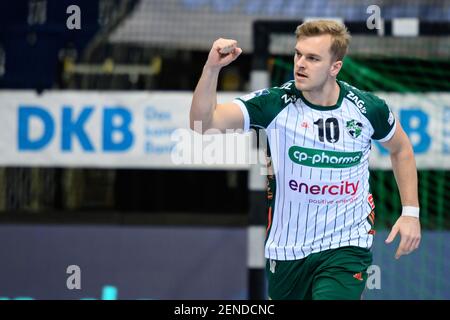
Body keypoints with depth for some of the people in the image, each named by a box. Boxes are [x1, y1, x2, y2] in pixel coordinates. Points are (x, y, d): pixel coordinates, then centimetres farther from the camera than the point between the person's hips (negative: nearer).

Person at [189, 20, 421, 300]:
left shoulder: (368, 108, -8)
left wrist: (411, 212, 8)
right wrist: (212, 68, -35)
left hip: (346, 248, -2)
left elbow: (401, 148, 13)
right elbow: (203, 123, -21)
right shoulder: (275, 103, -12)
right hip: (286, 251, 2)